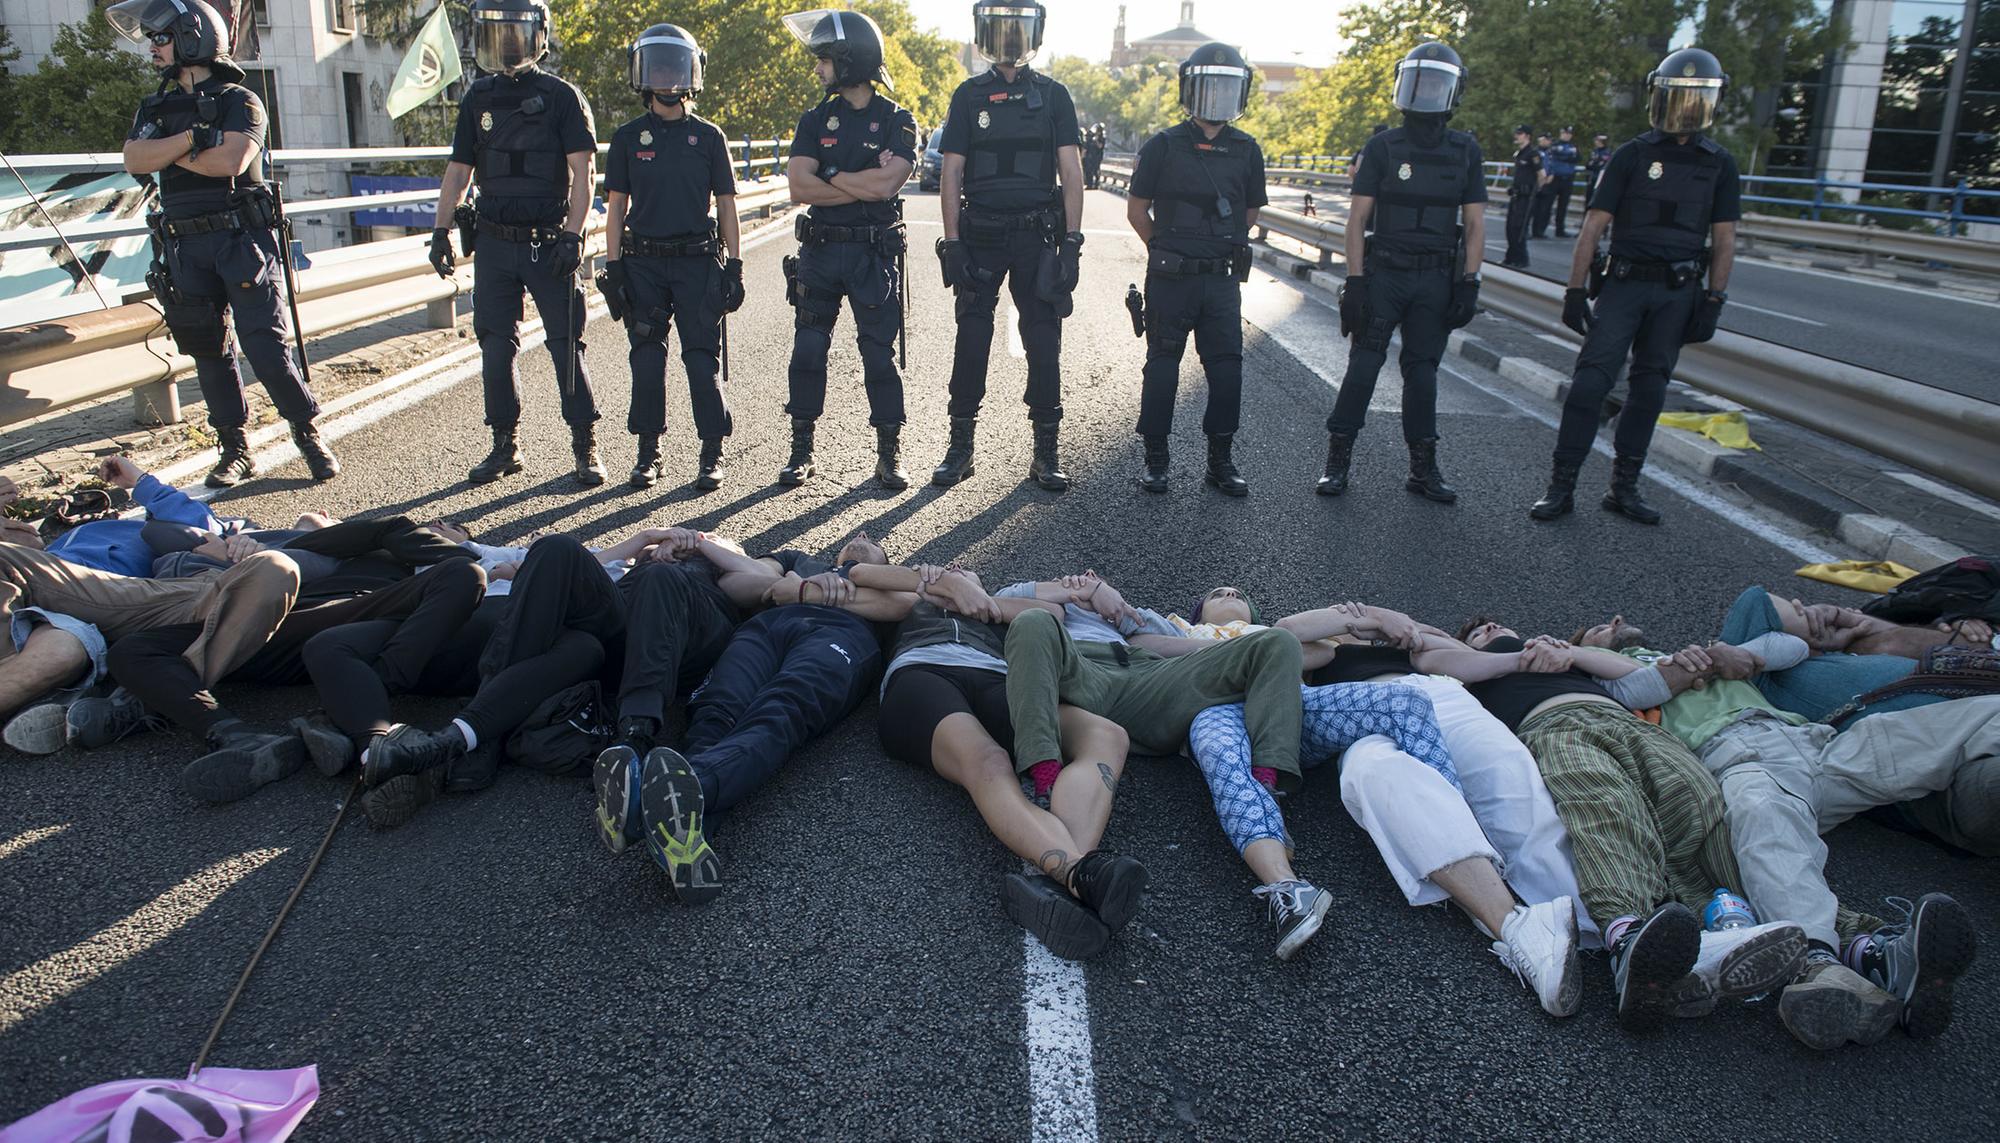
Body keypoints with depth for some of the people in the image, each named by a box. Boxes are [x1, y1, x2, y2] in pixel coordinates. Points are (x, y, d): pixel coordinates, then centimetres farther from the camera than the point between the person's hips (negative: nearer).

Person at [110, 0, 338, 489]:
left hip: (241, 239, -6)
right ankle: (234, 449, 14)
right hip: (185, 247, 6)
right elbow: (134, 160, -2)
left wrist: (171, 153, -4)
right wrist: (192, 137, -12)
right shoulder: (154, 109, 16)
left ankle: (308, 434, 3)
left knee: (265, 343, -10)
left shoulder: (239, 100, -1)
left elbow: (230, 160, -17)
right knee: (209, 351, 7)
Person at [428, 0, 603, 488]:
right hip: (494, 243, 4)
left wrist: (572, 235, -16)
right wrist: (441, 230, 7)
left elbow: (583, 171, -7)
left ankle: (585, 447, 7)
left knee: (566, 346, -2)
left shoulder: (561, 97, -2)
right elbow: (458, 169, 15)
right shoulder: (479, 99, 10)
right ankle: (505, 446, 16)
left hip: (548, 243, -4)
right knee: (496, 349, 6)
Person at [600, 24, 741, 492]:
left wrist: (734, 266, 0)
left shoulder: (708, 136, 5)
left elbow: (726, 205, 7)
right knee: (647, 361, 3)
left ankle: (712, 453, 7)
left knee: (701, 359, -3)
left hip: (696, 260, -1)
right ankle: (648, 453, 14)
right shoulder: (628, 138, 7)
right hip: (643, 263, 1)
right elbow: (616, 207, 8)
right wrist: (612, 268, 0)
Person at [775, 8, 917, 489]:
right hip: (819, 251, 3)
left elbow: (886, 186, -18)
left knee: (879, 355, 1)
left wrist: (831, 175, -7)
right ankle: (801, 451, 14)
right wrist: (865, 183, -11)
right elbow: (800, 187, -7)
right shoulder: (816, 120, 7)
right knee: (808, 351, 3)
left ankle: (889, 454, 12)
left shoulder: (897, 121, -2)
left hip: (874, 255, -3)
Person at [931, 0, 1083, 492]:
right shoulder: (969, 96, 5)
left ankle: (1046, 452, 10)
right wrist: (952, 243, -5)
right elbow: (952, 175, 3)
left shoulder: (1053, 96, 5)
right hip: (980, 237, 0)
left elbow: (1071, 173, 2)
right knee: (971, 342, 3)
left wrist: (1072, 241, -6)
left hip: (1037, 238, 0)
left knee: (1044, 345, 1)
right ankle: (960, 447, 13)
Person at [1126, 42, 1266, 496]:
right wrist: (1167, 251, 9)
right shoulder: (1163, 147, -3)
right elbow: (1137, 210, 4)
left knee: (1227, 368, 2)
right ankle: (1155, 459, 11)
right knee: (1162, 365, 3)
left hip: (1223, 280, 3)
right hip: (1170, 280, -3)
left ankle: (1220, 460, 12)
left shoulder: (1246, 151, 6)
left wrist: (1220, 250, 14)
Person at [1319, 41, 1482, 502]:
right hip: (1383, 273, -2)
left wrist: (1469, 284, -3)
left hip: (1437, 279, 2)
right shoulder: (1382, 147, 0)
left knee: (1422, 370, 8)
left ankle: (1423, 467, 14)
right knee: (1364, 364, -2)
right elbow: (1357, 219, -3)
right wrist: (1355, 281, -10)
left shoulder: (1465, 152, 6)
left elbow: (1474, 225, 5)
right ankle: (1338, 459, 4)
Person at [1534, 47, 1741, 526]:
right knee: (1591, 378, -11)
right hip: (1625, 283, -3)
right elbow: (1594, 226, -2)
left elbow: (1723, 239, 8)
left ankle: (1624, 487, 15)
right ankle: (1562, 485, -7)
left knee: (1650, 387, 7)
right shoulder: (1632, 156, 0)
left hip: (1679, 292, 3)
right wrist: (1575, 289, -8)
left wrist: (1713, 300, 0)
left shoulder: (1719, 165, 8)